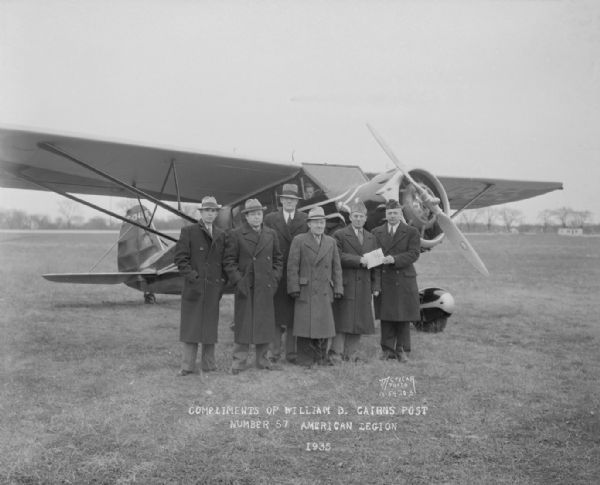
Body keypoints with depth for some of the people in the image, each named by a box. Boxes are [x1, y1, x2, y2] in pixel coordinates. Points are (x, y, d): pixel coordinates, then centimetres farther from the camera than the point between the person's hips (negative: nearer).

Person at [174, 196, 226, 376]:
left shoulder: (221, 235, 12)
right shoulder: (188, 231, 0)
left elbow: (225, 260, 15)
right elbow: (180, 257, -4)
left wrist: (223, 280, 3)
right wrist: (192, 276, -11)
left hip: (214, 287, 3)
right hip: (194, 286, -3)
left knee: (211, 324, 7)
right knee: (191, 325, 1)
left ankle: (209, 363, 17)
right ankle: (188, 365, 7)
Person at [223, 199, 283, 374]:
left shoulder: (271, 234, 10)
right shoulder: (236, 235, -1)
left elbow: (277, 259, 16)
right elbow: (229, 261, -2)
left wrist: (275, 279, 4)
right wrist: (238, 281, -10)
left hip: (266, 287, 4)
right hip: (245, 286, -3)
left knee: (265, 324, 6)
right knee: (243, 323, 0)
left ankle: (262, 359, 18)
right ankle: (240, 360, 9)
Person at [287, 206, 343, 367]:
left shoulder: (331, 242, 13)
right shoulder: (299, 241, 2)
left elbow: (337, 267, 13)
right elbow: (292, 266, -2)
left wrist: (338, 288, 6)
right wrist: (294, 288, -8)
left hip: (325, 292, 3)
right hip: (305, 291, -3)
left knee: (324, 324, 4)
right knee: (305, 324, -2)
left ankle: (321, 356, 16)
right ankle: (305, 357, 7)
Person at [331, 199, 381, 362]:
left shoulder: (371, 238, 17)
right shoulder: (340, 235, 1)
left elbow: (376, 263, 16)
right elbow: (338, 256, -12)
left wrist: (376, 286, 9)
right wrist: (358, 260, -17)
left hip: (364, 287, 5)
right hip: (345, 284, -5)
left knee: (359, 319, 6)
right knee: (341, 318, -4)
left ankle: (352, 352, 14)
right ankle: (336, 352, 2)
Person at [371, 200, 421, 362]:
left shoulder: (411, 232, 4)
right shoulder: (376, 233, 12)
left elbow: (414, 253, -7)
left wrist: (394, 259, -20)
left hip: (404, 280, -2)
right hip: (383, 280, 2)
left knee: (403, 318, 2)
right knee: (385, 317, 4)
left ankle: (402, 350, 12)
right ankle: (388, 350, 12)